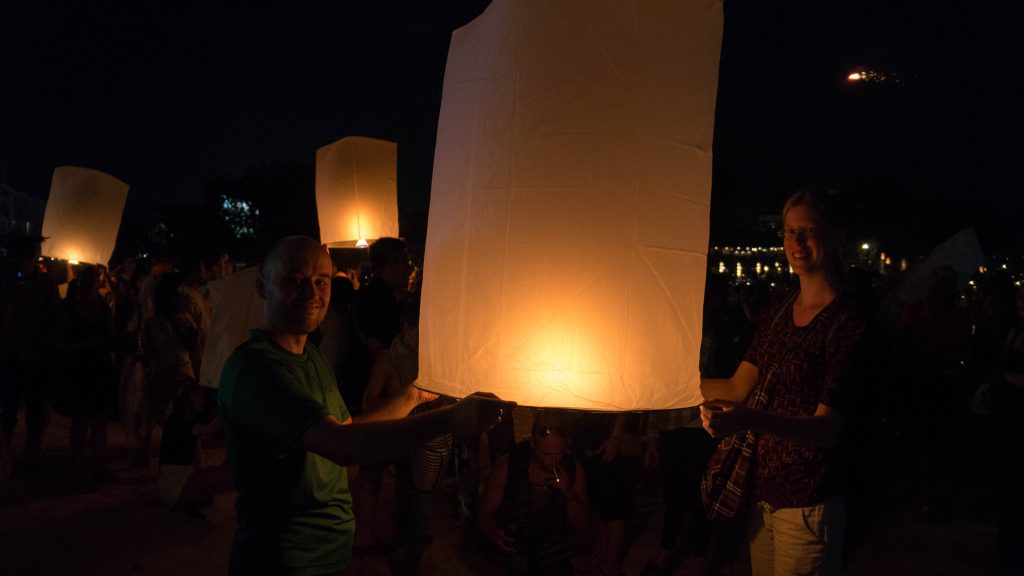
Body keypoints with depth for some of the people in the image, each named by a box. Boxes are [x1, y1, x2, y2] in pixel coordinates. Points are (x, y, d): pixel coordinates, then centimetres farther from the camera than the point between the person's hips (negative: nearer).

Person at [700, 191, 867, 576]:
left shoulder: (846, 323, -13)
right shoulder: (776, 314, 7)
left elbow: (827, 428, -20)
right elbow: (737, 387, 7)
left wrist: (751, 420, -37)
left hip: (806, 504, -6)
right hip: (762, 492, 6)